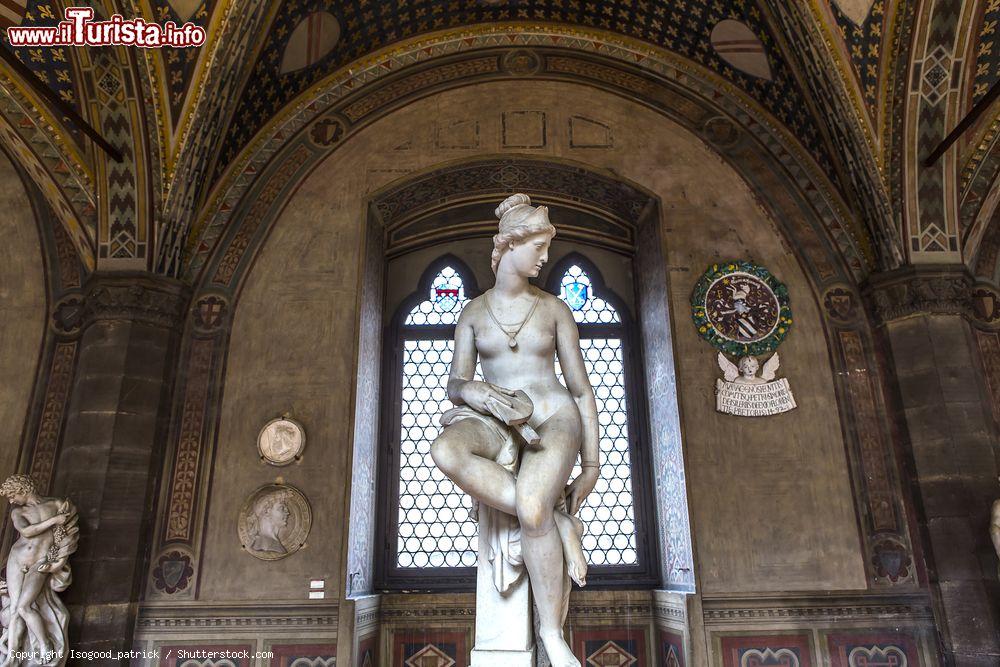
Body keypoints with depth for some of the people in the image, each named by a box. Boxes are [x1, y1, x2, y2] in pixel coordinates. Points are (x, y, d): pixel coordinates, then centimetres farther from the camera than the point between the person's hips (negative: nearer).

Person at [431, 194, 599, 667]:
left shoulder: (554, 309, 6)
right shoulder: (472, 313, 9)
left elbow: (582, 388, 6)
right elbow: (454, 386, 4)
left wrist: (592, 466, 1)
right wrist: (471, 390, -23)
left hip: (553, 419, -2)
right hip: (497, 425, 2)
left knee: (530, 506, -34)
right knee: (445, 451, -35)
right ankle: (557, 521, -22)